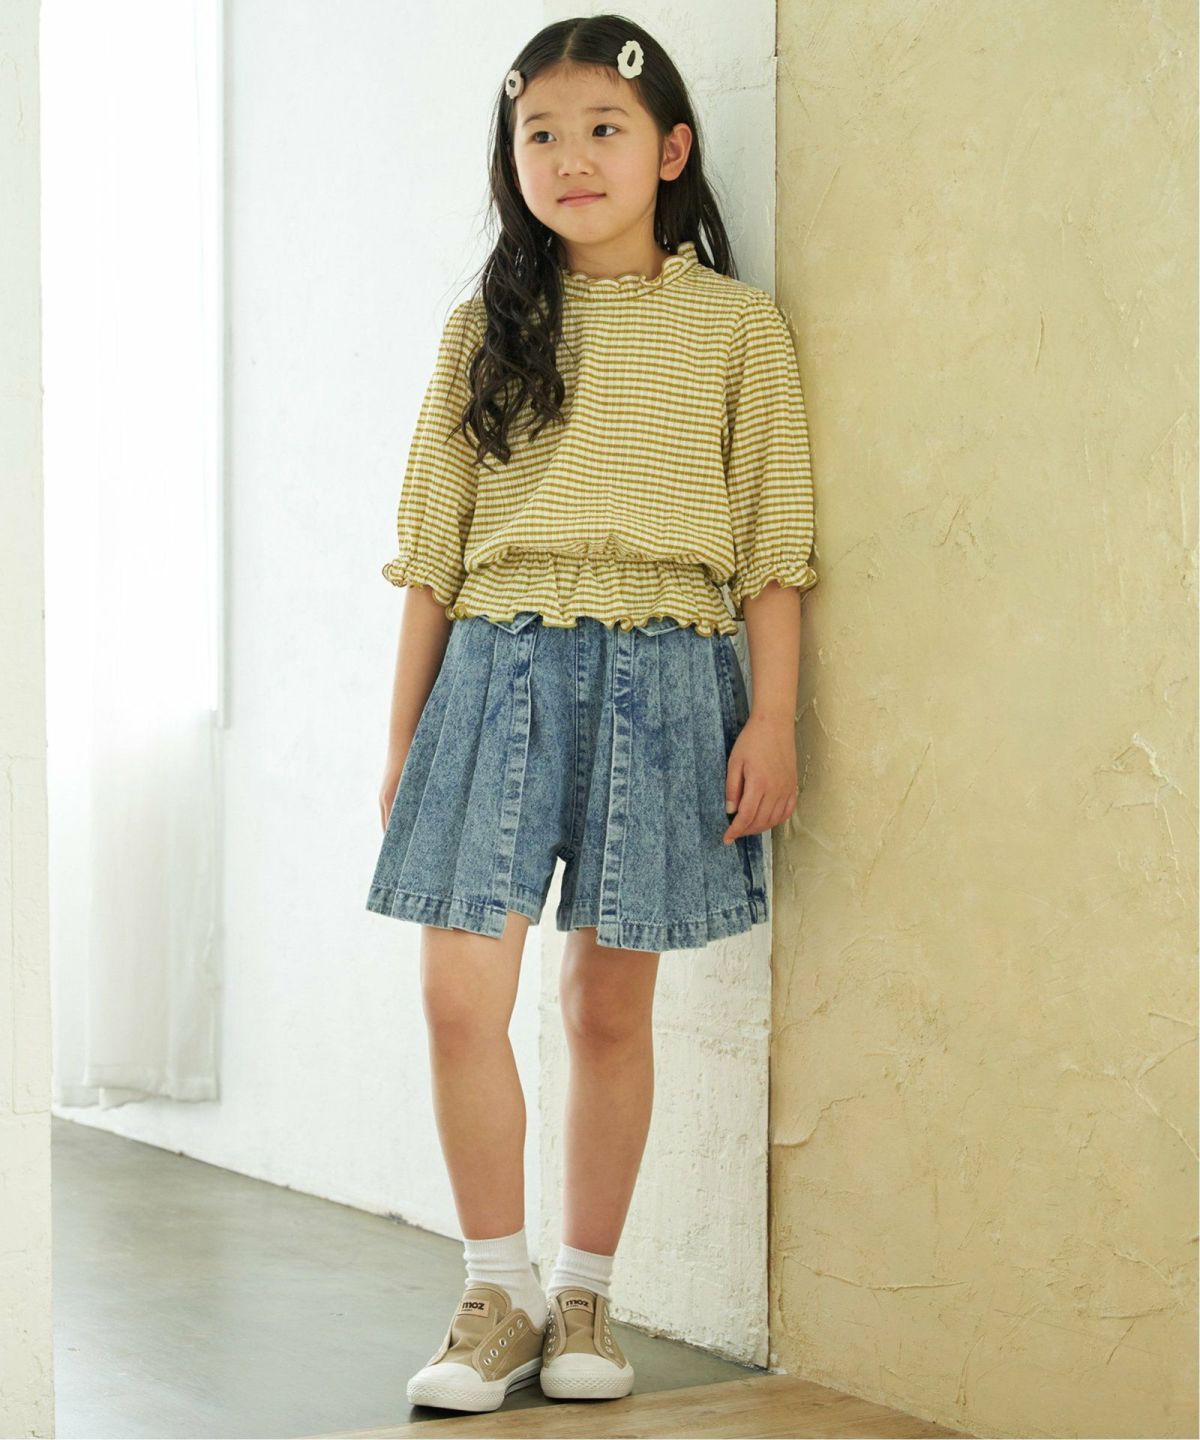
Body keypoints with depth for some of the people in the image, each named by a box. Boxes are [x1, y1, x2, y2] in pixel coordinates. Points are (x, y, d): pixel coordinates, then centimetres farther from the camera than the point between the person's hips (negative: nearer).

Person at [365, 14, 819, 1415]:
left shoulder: (735, 325, 4)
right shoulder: (485, 329, 10)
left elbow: (771, 544, 3)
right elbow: (432, 548, 12)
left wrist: (772, 719, -4)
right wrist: (404, 733, 10)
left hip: (660, 672, -1)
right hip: (497, 667, 2)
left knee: (610, 1001, 5)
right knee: (459, 993, -6)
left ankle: (584, 1293, 19)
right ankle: (498, 1288, 9)